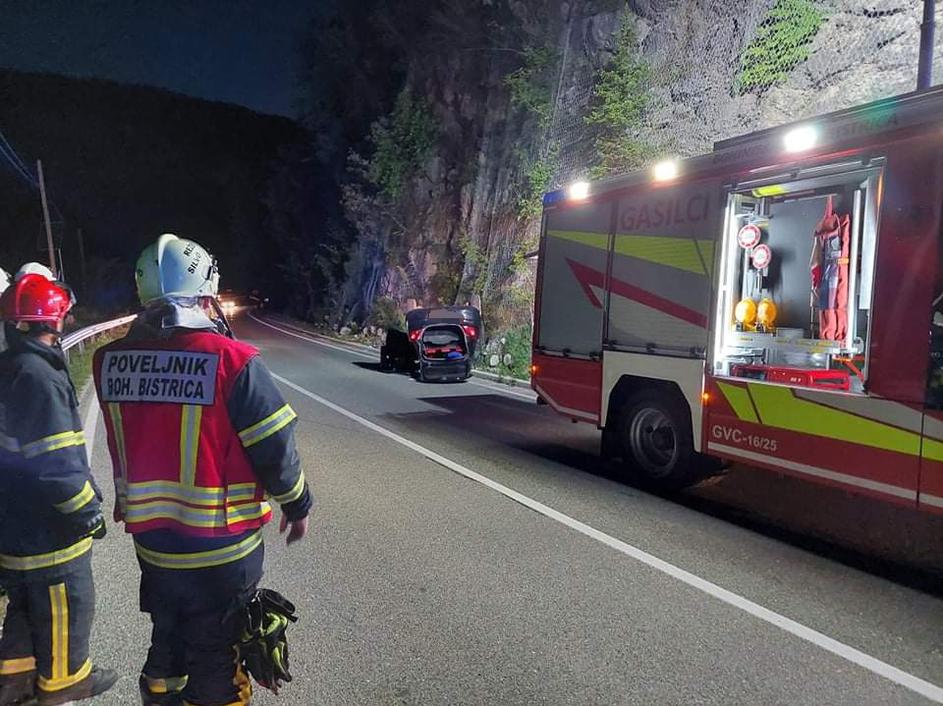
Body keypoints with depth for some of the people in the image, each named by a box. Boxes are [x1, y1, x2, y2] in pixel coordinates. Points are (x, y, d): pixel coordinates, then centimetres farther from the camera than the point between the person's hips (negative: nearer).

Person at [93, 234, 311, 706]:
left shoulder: (110, 361, -6)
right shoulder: (230, 360, -22)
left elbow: (121, 450, 8)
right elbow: (275, 448, -15)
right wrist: (297, 506, -1)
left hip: (150, 540, 5)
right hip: (221, 548, -5)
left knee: (166, 645, 27)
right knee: (215, 658, 14)